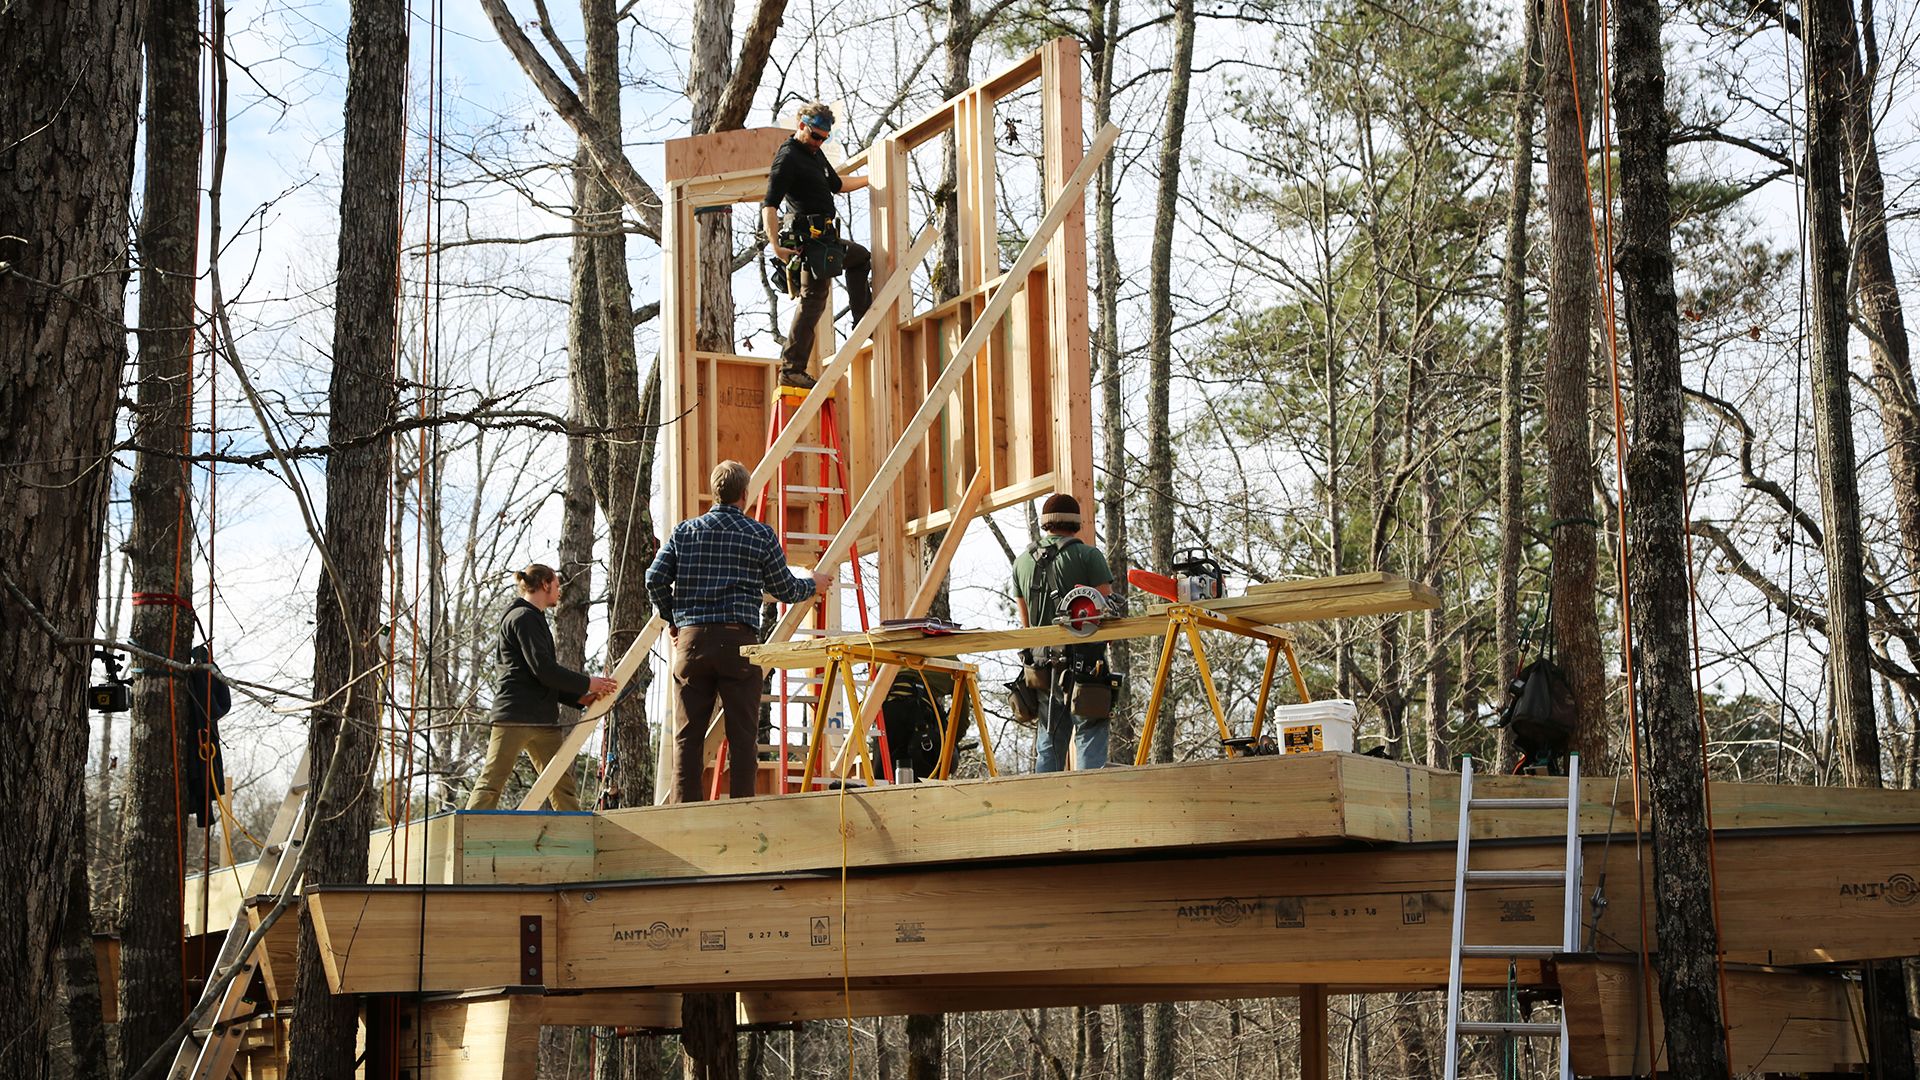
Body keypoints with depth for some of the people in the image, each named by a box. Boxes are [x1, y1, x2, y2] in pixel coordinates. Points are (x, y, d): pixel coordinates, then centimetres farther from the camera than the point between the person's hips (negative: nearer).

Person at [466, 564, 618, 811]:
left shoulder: (533, 619, 25)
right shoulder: (523, 617, -6)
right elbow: (543, 669, -16)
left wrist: (579, 697, 10)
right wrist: (586, 683, -8)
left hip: (542, 719, 10)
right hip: (515, 715, -10)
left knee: (563, 784, 5)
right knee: (492, 783, -12)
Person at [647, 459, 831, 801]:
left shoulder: (684, 532, 9)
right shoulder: (761, 535, 4)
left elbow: (655, 579, 4)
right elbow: (786, 589, 9)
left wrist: (672, 619, 20)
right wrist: (813, 585, 30)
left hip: (692, 639, 2)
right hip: (738, 639, -2)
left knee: (687, 734, 4)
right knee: (742, 734, 3)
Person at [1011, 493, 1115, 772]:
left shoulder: (1022, 562, 12)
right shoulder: (1088, 555, -3)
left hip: (1041, 662, 5)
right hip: (1085, 663, -4)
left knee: (1048, 746, 10)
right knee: (1090, 739, -4)